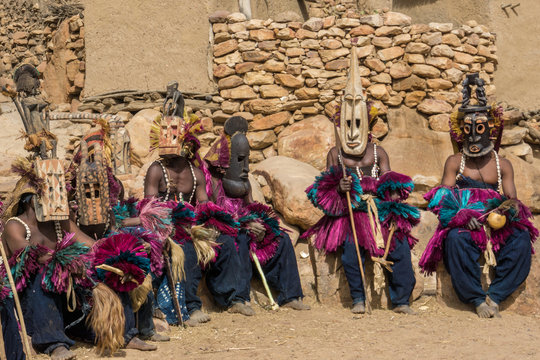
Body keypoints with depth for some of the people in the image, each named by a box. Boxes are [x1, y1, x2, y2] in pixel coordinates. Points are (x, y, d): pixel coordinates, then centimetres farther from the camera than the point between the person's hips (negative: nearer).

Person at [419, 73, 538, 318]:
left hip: (498, 225, 2)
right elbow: (444, 199, 2)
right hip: (464, 226, -2)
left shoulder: (503, 165, 16)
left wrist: (511, 208, -19)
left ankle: (495, 296, -26)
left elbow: (512, 198, 7)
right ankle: (477, 300, -28)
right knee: (456, 239, -37)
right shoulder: (455, 163, 11)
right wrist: (462, 216, -18)